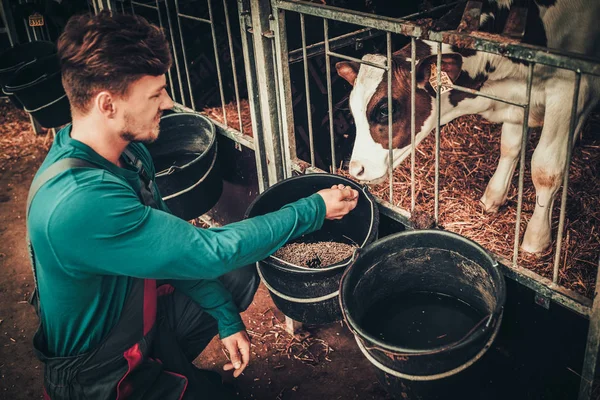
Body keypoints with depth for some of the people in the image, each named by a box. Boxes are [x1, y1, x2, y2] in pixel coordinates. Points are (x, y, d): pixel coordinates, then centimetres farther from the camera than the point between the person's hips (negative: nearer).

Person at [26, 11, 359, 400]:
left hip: (134, 310, 8)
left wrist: (226, 319, -1)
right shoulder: (80, 202, -37)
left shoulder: (129, 152, -8)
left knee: (240, 276, 13)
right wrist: (314, 210, -23)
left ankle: (168, 363, 21)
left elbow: (176, 250, 1)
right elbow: (209, 252, -33)